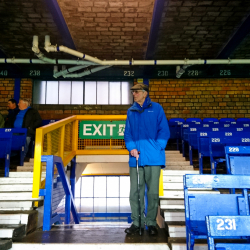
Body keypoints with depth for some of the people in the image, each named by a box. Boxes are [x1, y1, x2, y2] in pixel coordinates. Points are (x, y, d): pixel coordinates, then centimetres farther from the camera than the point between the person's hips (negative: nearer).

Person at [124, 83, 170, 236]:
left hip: (153, 158, -3)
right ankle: (137, 223, 20)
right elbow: (127, 132, 11)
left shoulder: (156, 108, 3)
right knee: (135, 192, 7)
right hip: (135, 157, 3)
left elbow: (164, 131, 0)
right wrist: (131, 147, -4)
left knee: (153, 191, 5)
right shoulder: (131, 111, 12)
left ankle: (151, 223, 20)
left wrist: (157, 148, -10)